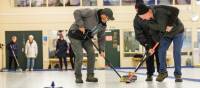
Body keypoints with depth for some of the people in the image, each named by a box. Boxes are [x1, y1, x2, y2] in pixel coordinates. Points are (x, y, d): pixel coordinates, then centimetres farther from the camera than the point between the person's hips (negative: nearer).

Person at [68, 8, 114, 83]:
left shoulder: (103, 25, -2)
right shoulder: (91, 13, -24)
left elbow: (101, 38, 6)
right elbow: (77, 12, -27)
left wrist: (101, 50, -3)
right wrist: (80, 25, -31)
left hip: (86, 37, 7)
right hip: (75, 35, -7)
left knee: (91, 53, -3)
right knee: (79, 55, -15)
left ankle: (90, 76, 8)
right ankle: (78, 77, 2)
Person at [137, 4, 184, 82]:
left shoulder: (160, 10, -34)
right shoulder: (149, 21, -14)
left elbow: (175, 10, -35)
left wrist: (170, 24, -32)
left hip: (177, 32, -5)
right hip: (166, 34, 5)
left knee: (176, 53, -9)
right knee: (161, 51, -6)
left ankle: (178, 74, 3)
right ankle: (163, 72, 8)